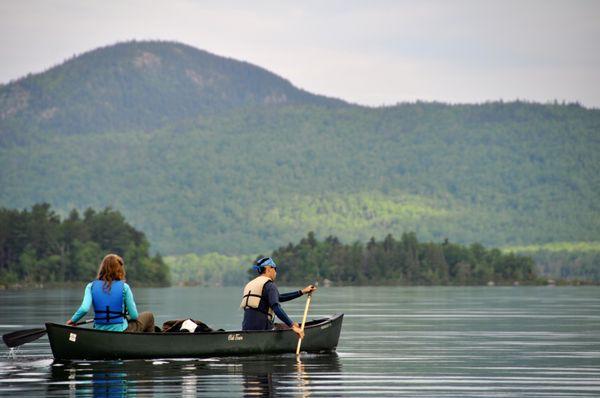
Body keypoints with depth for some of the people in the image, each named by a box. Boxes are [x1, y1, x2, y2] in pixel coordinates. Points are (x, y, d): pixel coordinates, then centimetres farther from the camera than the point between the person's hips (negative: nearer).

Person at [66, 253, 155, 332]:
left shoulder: (91, 286, -4)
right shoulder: (124, 287, -11)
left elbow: (84, 309, -18)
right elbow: (134, 316, -9)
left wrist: (73, 320, -1)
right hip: (121, 332, -4)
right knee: (148, 316, 25)